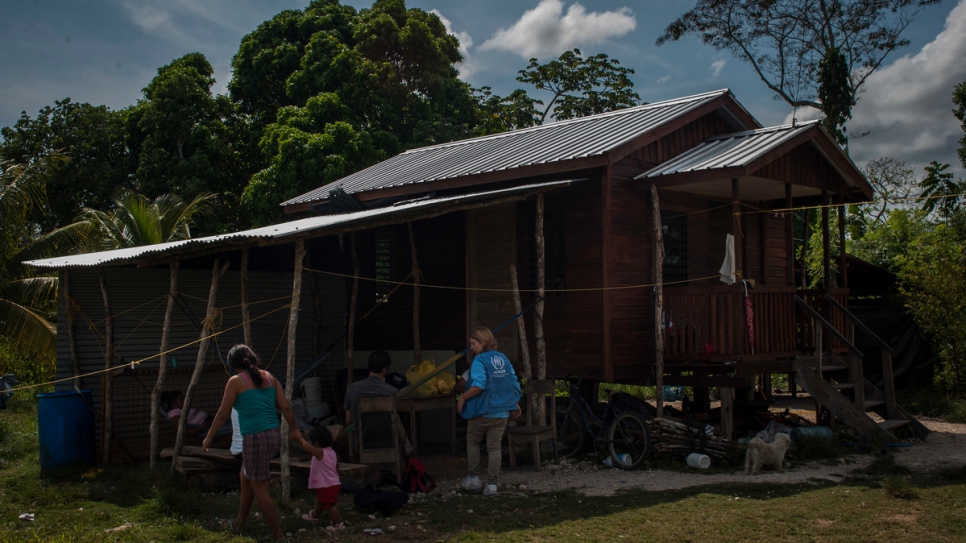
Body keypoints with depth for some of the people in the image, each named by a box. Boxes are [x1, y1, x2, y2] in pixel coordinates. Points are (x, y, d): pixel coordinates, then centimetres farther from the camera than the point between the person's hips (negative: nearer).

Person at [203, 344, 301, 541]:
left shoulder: (236, 381, -4)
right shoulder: (269, 377, 11)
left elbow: (223, 414, -2)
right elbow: (286, 407, 8)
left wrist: (209, 437, 9)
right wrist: (293, 429, 20)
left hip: (255, 438, -7)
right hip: (274, 436, 7)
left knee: (259, 488, 4)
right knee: (245, 476, 25)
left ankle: (279, 535, 7)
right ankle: (239, 524, 36)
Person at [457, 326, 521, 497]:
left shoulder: (479, 361, -13)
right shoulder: (503, 358, 7)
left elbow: (478, 385, -25)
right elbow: (514, 383, 7)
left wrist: (463, 398, -14)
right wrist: (515, 404, 18)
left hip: (482, 411, -5)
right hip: (501, 412, 5)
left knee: (473, 443, 16)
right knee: (494, 447, 8)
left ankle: (473, 479, 20)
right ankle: (492, 484, 6)